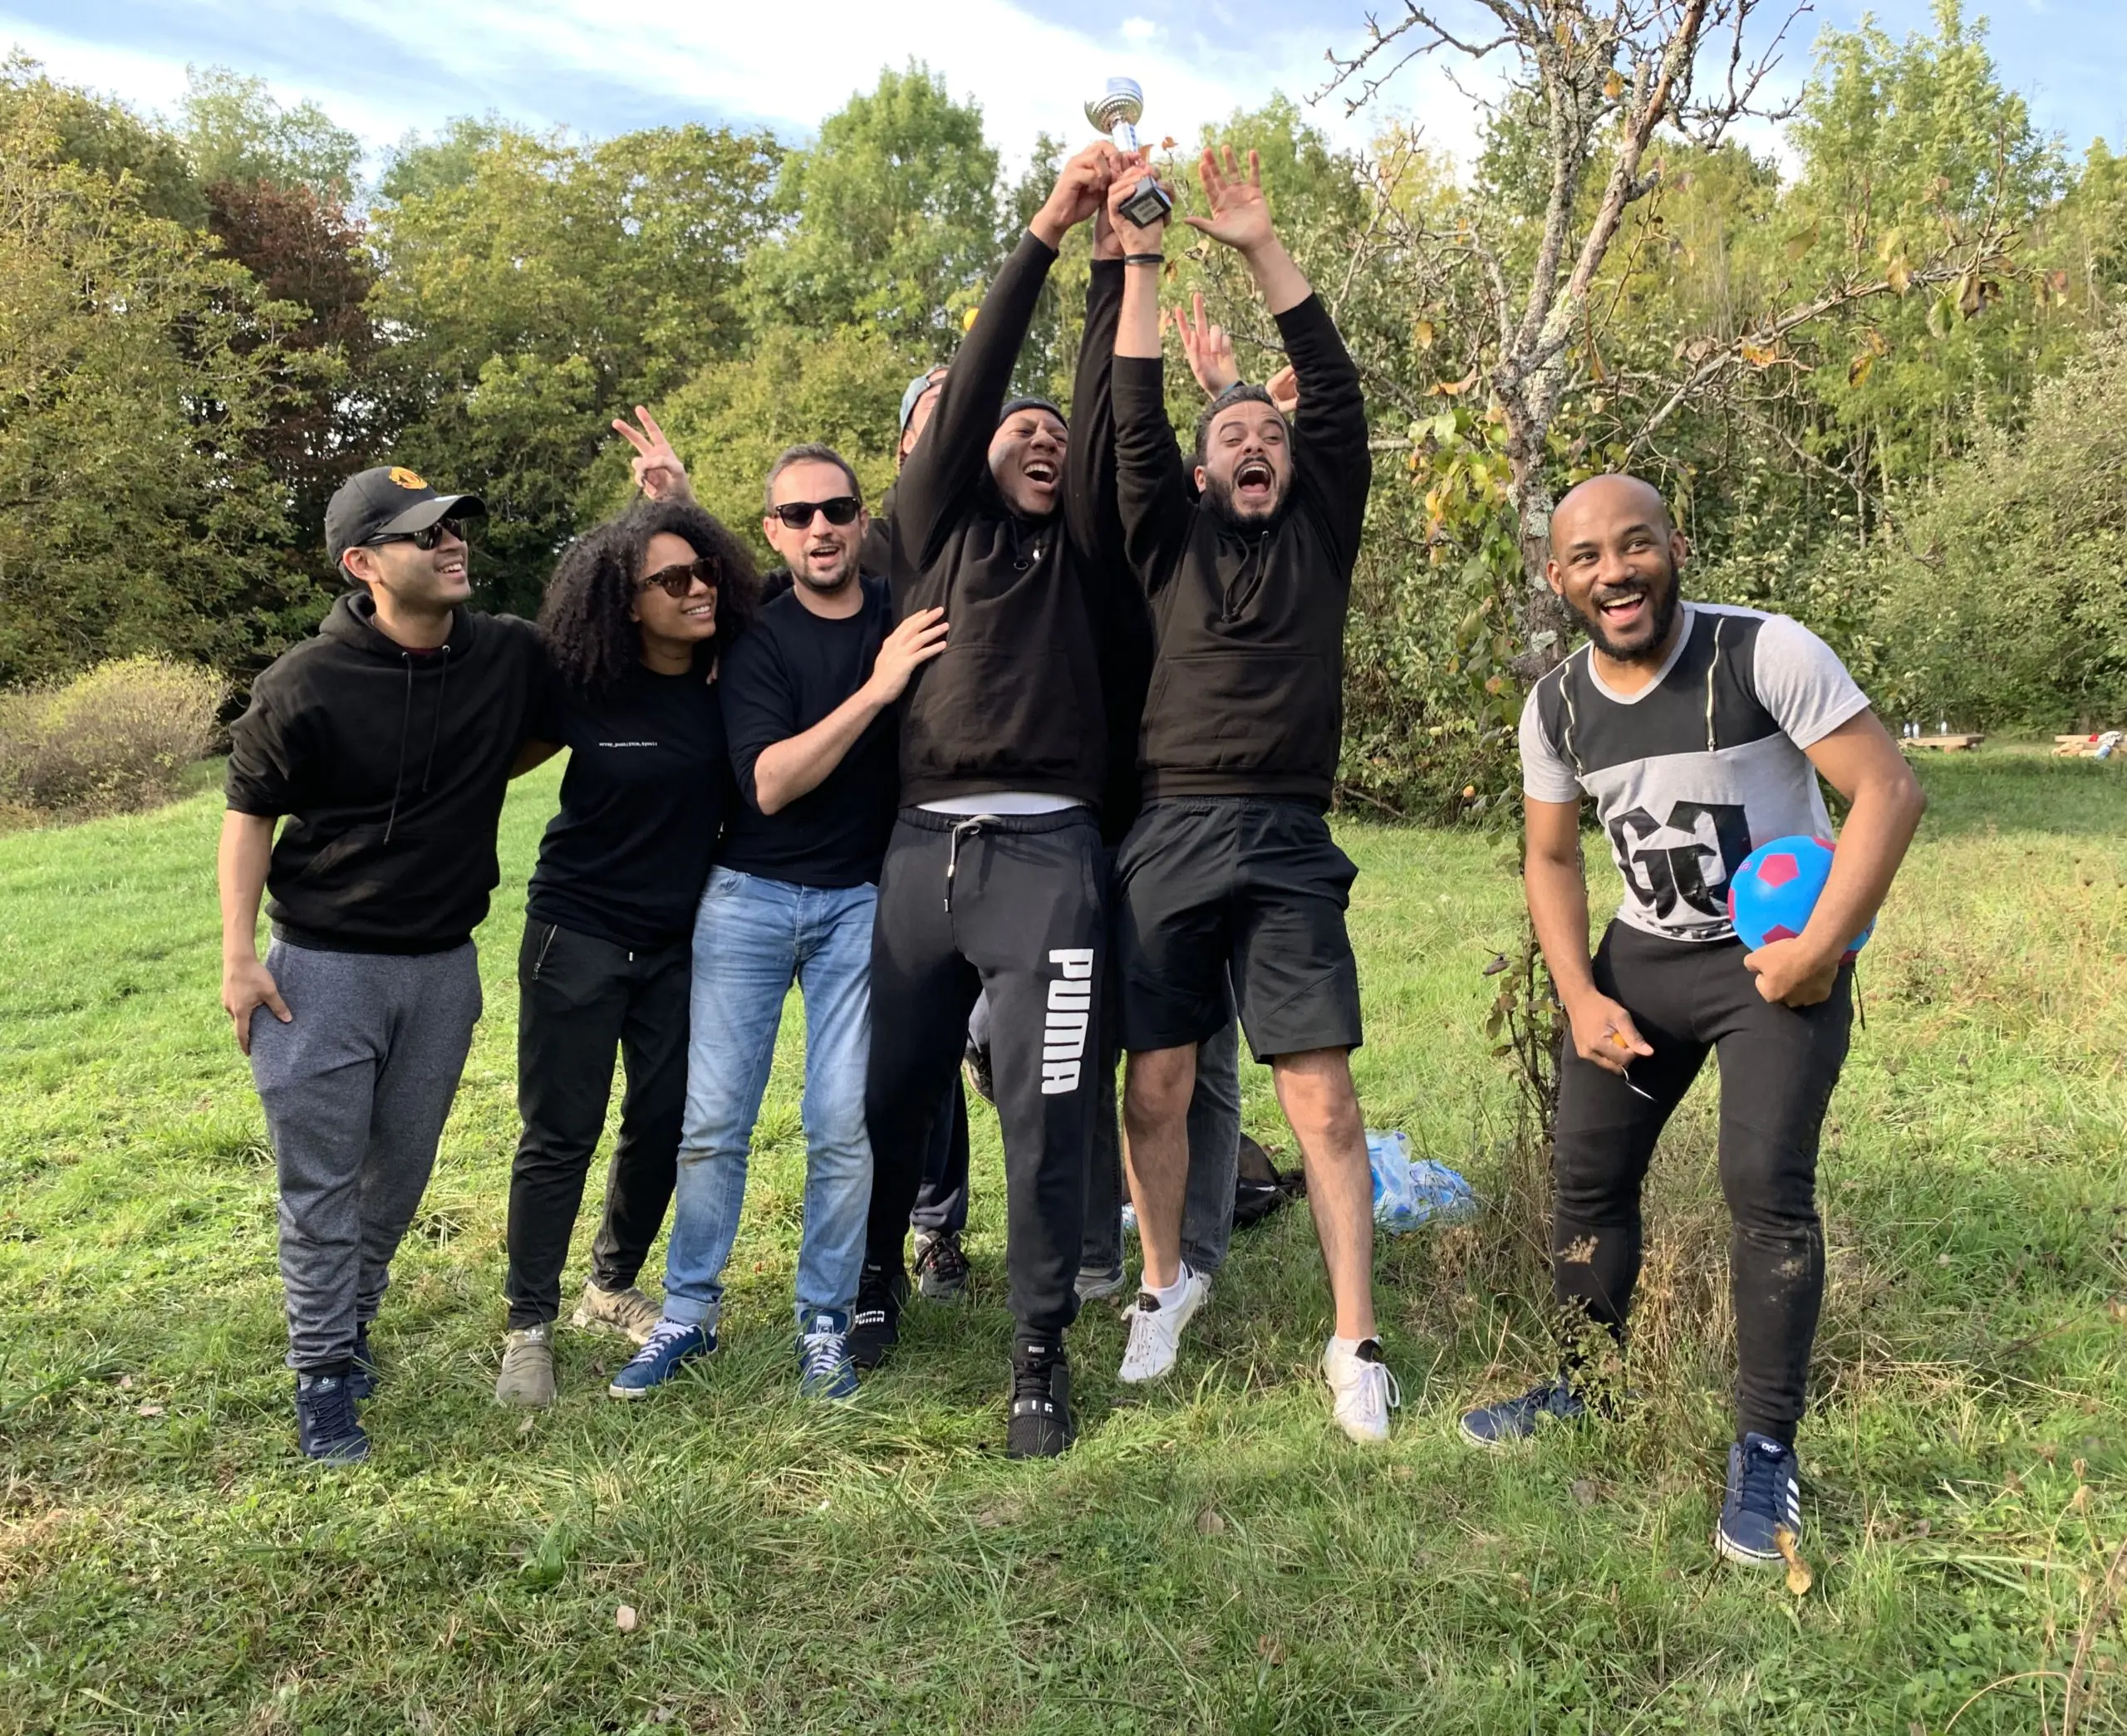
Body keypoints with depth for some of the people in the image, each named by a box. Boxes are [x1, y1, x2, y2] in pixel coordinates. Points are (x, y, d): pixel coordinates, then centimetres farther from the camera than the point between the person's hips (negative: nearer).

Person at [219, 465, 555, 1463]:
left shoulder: (512, 658, -5)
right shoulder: (307, 685, -14)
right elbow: (249, 813, -4)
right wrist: (239, 955, -9)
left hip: (443, 967, 4)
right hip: (322, 967, -3)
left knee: (402, 1170, 16)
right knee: (319, 1183, 1)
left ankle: (351, 1318, 39)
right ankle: (322, 1374, 14)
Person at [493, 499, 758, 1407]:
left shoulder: (727, 678, -7)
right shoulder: (582, 688, -13)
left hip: (678, 939, 3)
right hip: (578, 933, -3)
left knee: (663, 1124, 11)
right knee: (560, 1134, 2)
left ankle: (612, 1288, 34)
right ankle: (528, 1328, 15)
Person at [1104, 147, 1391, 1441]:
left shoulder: (1320, 536, 14)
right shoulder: (1172, 538, 13)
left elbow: (1339, 395, 5)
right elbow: (1136, 420, 1)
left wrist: (1263, 247, 1)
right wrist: (1144, 255, -3)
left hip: (1288, 847, 0)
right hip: (1169, 838, 0)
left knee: (1324, 1100, -4)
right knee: (1157, 1087, 5)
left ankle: (1358, 1343, 4)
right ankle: (1168, 1281, 27)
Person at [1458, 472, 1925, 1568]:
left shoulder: (1765, 654, -19)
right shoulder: (1555, 708, -3)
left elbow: (1889, 790, -18)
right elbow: (1550, 858, 8)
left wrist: (1821, 946, -23)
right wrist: (1581, 997, -4)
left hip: (1781, 958, -5)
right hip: (1644, 956, 5)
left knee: (1765, 1185, -15)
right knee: (1586, 1174, 7)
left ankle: (1766, 1448, 0)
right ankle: (1585, 1388, 28)